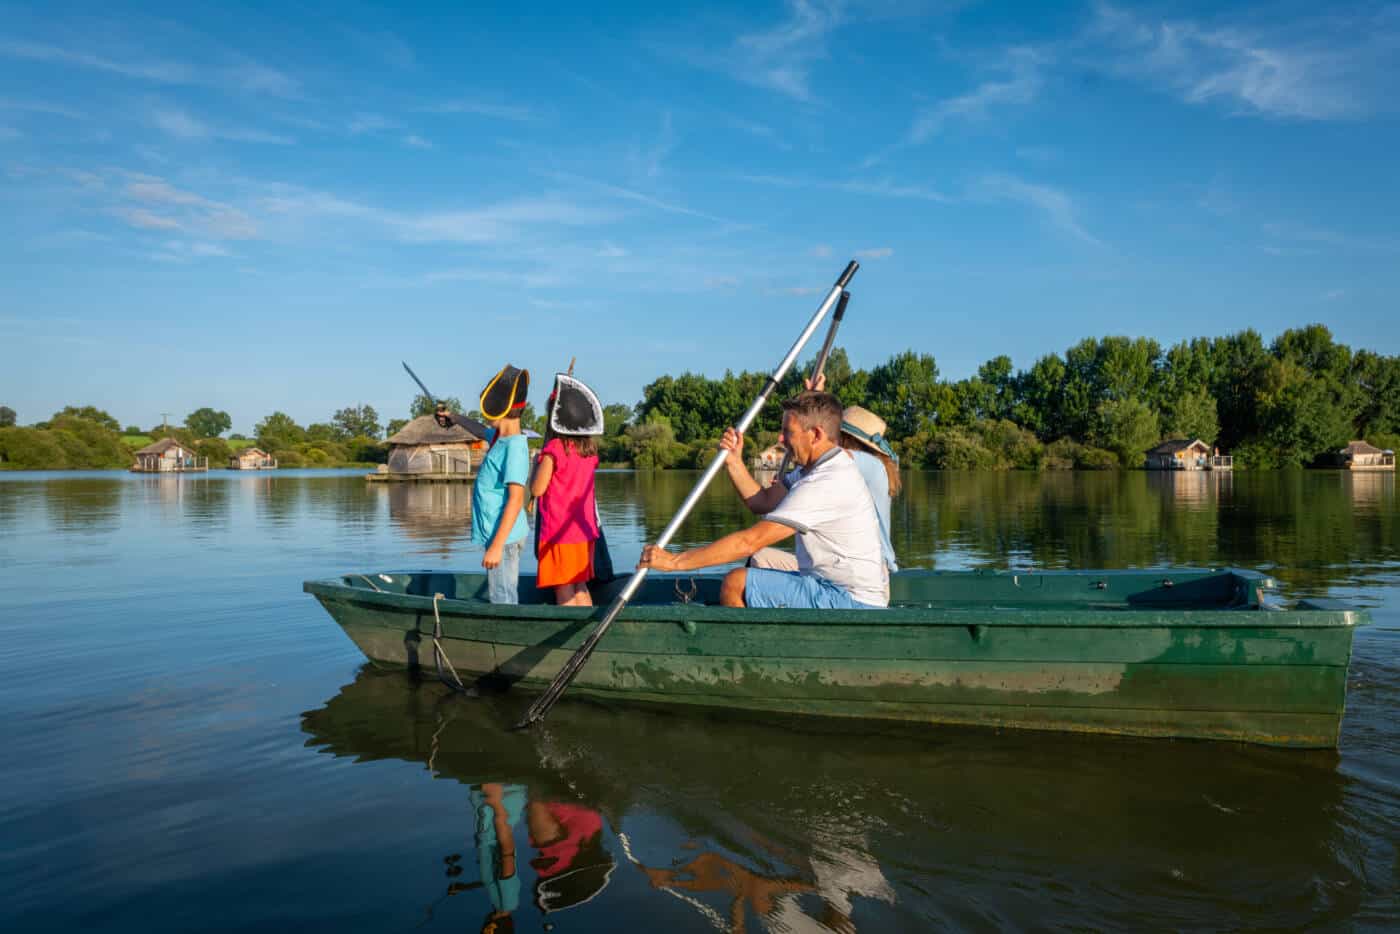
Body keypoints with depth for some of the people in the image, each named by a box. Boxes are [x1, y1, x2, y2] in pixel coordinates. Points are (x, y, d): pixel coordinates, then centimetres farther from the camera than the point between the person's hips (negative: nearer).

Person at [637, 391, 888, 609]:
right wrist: (735, 463, 4)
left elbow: (750, 542, -25)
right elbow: (764, 503, 17)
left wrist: (674, 561, -21)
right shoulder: (833, 468, 11)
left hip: (852, 603, -11)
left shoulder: (825, 483, -22)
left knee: (735, 584, -16)